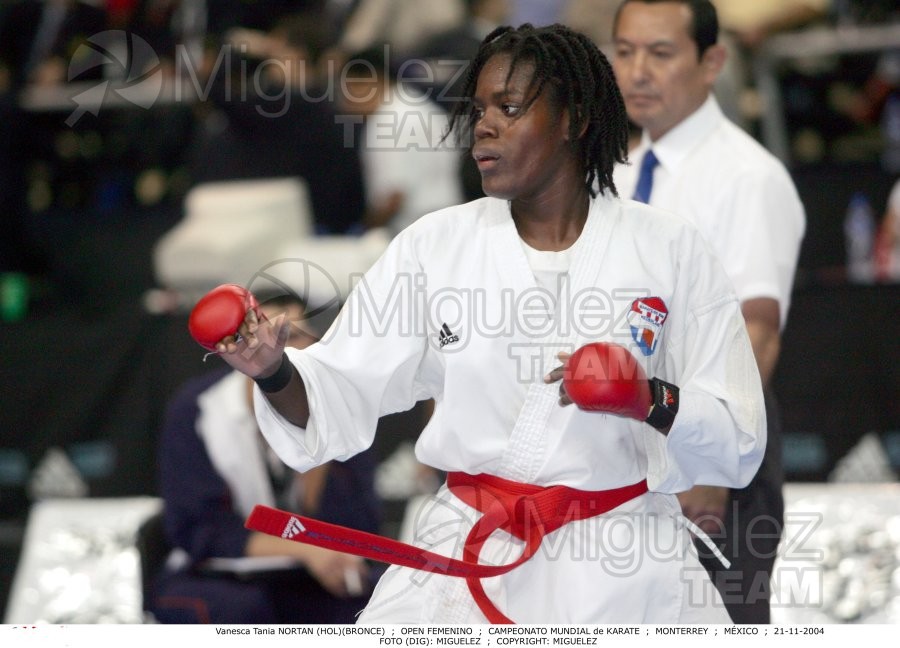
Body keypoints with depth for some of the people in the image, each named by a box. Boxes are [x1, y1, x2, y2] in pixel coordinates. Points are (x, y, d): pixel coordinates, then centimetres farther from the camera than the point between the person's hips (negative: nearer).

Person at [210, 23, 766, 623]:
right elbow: (338, 399, 1)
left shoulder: (669, 250, -2)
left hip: (621, 572, -2)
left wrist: (651, 402, -22)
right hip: (462, 561, 2)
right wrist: (275, 372, -20)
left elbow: (738, 441, -3)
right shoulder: (434, 245, 4)